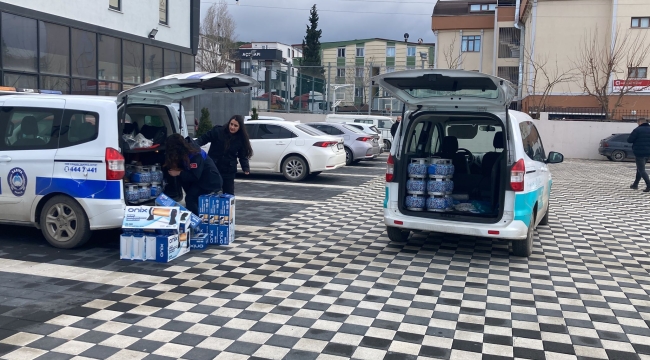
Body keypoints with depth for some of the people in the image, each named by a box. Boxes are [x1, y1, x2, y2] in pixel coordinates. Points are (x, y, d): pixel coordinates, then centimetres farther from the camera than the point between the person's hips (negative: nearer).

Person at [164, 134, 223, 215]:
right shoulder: (185, 152, -1)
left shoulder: (195, 155, -26)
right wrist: (176, 168, -10)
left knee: (190, 198, -18)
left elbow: (194, 176, -27)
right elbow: (186, 169, 9)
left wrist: (178, 173, -21)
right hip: (201, 180, 9)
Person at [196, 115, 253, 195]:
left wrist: (246, 168, -12)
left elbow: (243, 156, 2)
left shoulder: (241, 139, -3)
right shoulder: (217, 131, -9)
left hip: (229, 171, 1)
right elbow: (204, 139, -4)